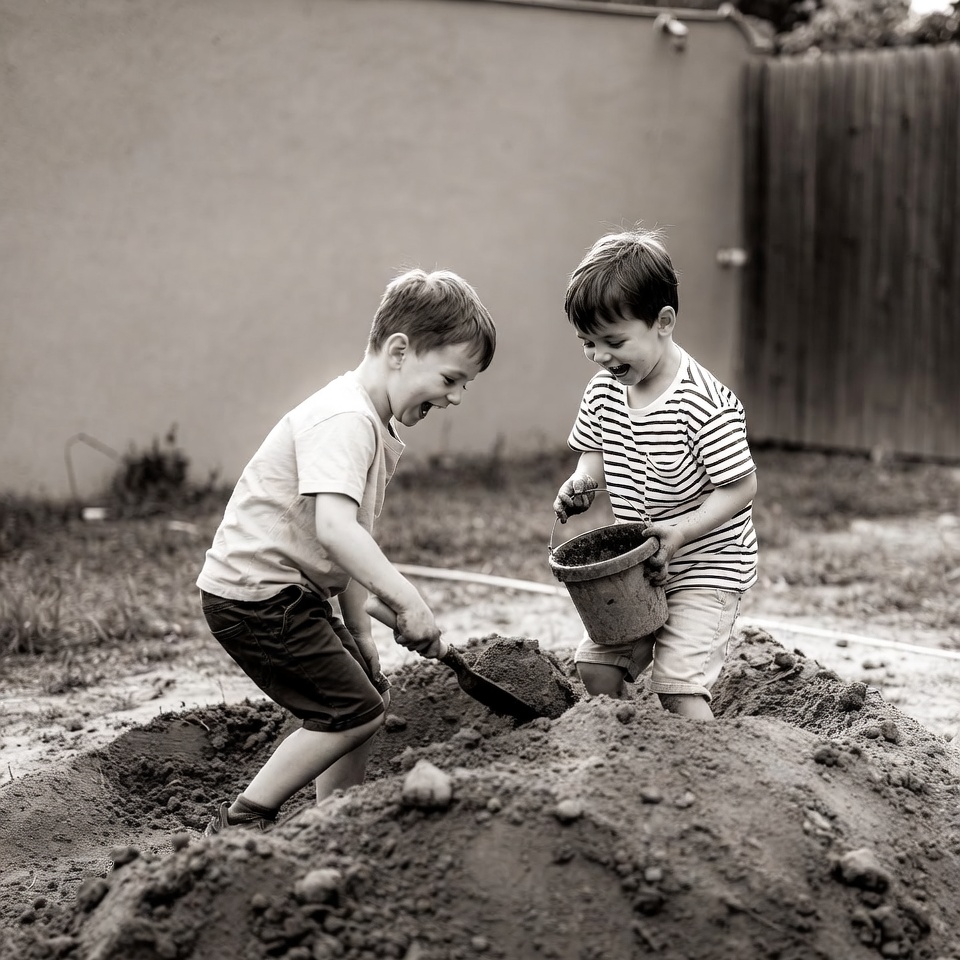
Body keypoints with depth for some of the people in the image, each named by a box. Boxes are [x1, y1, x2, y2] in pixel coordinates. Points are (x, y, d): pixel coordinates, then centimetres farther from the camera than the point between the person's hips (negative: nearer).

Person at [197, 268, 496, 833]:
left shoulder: (380, 428, 11)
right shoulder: (344, 420, -22)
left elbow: (351, 541, 16)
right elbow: (334, 528, -37)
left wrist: (360, 631, 14)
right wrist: (408, 600, -38)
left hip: (290, 590, 11)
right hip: (254, 591, -11)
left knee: (371, 693, 17)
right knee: (355, 711, -10)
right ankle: (240, 823, -1)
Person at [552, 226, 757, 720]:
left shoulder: (704, 405, -23)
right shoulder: (603, 391, -3)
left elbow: (740, 486, -19)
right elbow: (595, 451, 14)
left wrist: (680, 531, -28)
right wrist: (581, 482, -9)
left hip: (705, 564, -7)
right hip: (637, 566, 7)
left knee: (677, 684, -14)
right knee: (595, 665, 5)